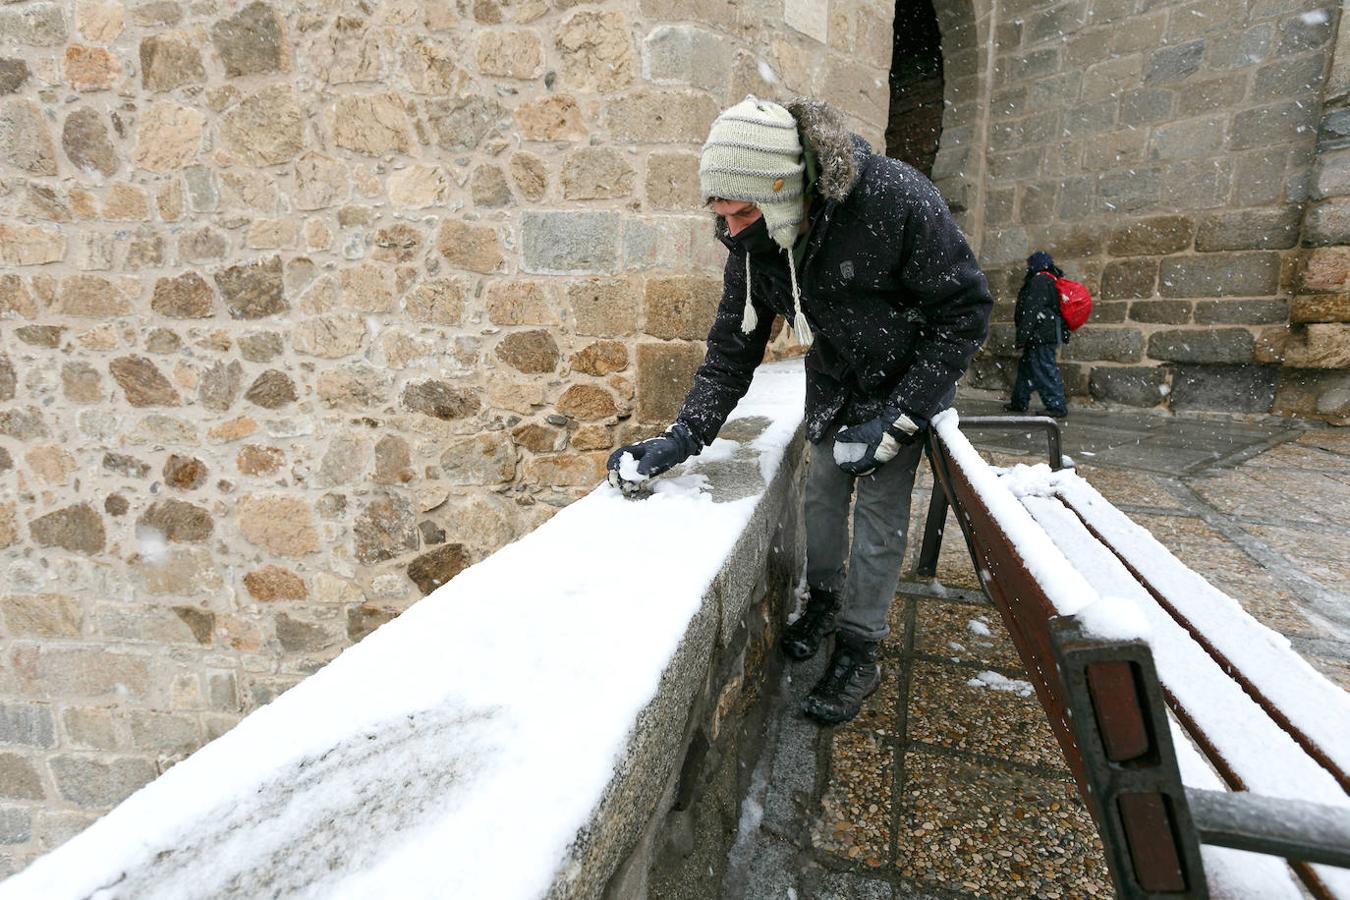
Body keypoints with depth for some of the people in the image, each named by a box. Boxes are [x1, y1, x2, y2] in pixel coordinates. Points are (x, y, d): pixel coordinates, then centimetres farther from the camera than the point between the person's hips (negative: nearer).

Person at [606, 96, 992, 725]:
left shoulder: (896, 201, -34)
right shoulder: (753, 244, -18)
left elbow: (966, 311, -25)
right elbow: (732, 347, -9)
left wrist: (897, 420, -27)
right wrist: (684, 437, -19)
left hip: (907, 381, -4)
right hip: (833, 383, 5)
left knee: (880, 510, -4)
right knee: (821, 490, 10)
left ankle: (859, 654, 11)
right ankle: (824, 597, 35)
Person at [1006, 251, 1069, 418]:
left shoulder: (1039, 281, -12)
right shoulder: (1052, 281, 20)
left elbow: (1031, 312, -19)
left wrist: (1021, 337, -18)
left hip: (1041, 337, -11)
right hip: (1050, 334, 11)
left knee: (1045, 370, -9)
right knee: (1026, 367, 17)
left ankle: (1057, 406, -8)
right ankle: (1019, 402, 25)